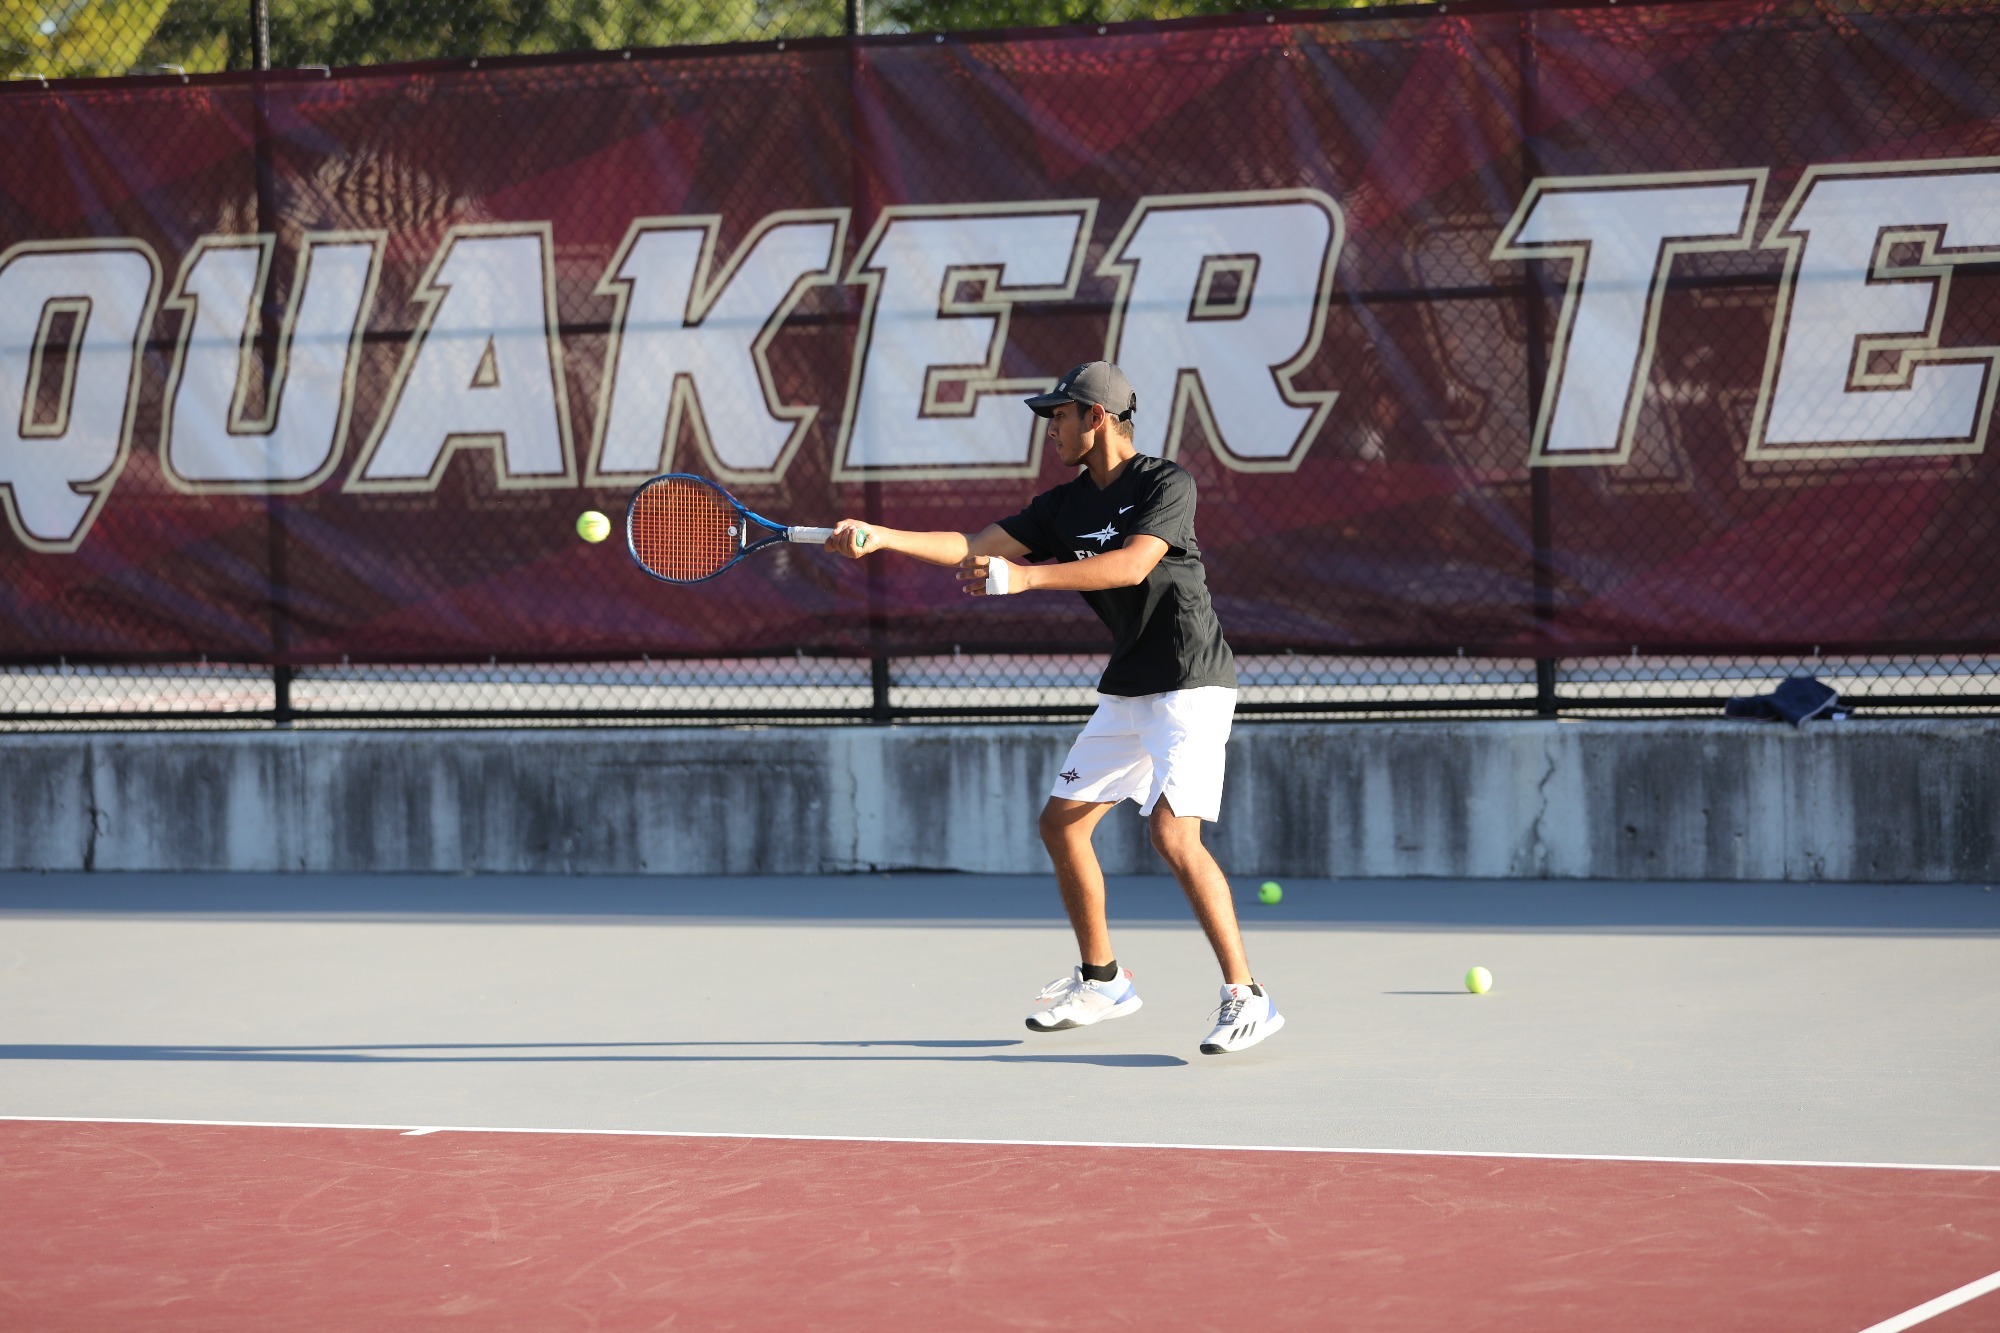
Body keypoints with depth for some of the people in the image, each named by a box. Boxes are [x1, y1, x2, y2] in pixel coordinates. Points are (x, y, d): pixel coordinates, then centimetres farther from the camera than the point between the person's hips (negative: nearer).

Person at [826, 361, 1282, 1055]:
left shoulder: (1168, 484, -13)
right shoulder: (1064, 507, 9)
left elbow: (1133, 564, -29)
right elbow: (975, 548, 4)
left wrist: (1026, 576, -36)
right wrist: (879, 537, -8)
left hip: (1190, 684, -9)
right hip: (1127, 689, 9)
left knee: (1173, 832, -23)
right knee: (1062, 821, 11)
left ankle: (1245, 996, -20)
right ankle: (1101, 980, 26)